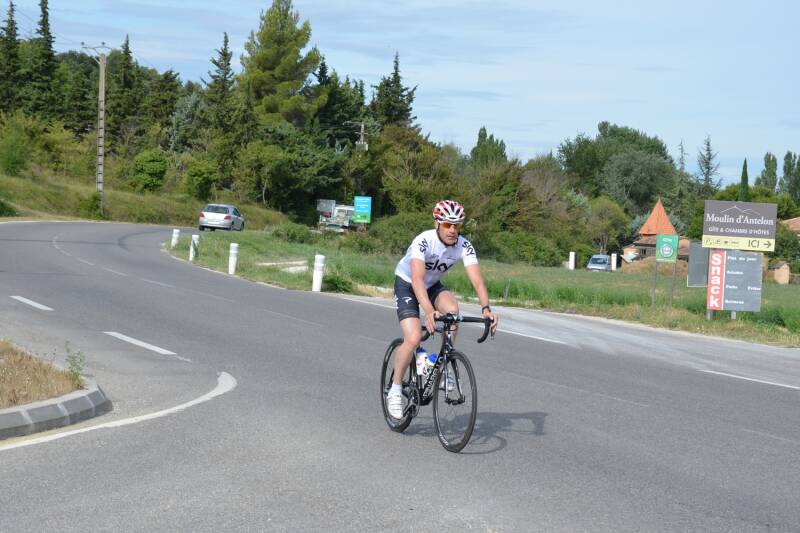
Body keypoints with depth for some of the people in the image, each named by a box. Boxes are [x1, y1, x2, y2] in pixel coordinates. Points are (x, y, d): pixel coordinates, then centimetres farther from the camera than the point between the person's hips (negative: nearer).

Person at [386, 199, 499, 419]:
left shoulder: (464, 246, -21)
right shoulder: (423, 241, -32)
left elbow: (477, 280, -28)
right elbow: (417, 279, -43)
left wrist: (486, 308, -46)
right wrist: (429, 310, -58)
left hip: (433, 285, 4)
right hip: (406, 284, -4)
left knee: (452, 309, -29)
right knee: (413, 339, -21)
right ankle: (395, 390, -1)